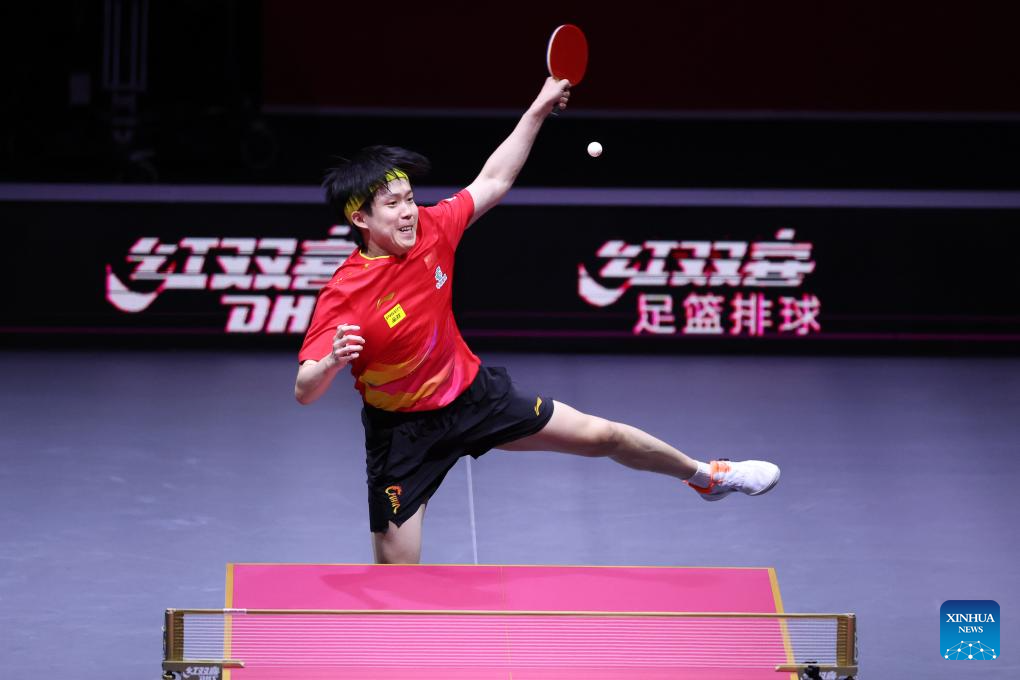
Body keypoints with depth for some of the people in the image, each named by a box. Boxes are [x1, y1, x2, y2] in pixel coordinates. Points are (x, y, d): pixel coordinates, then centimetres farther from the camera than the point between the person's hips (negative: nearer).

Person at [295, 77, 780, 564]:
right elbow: (304, 391, -33)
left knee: (600, 435, 15)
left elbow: (492, 182, 3)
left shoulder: (431, 230, -14)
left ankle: (704, 475, 42)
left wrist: (539, 109, 0)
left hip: (473, 392, 5)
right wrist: (333, 362, -55)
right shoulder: (343, 296, -29)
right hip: (403, 429, -5)